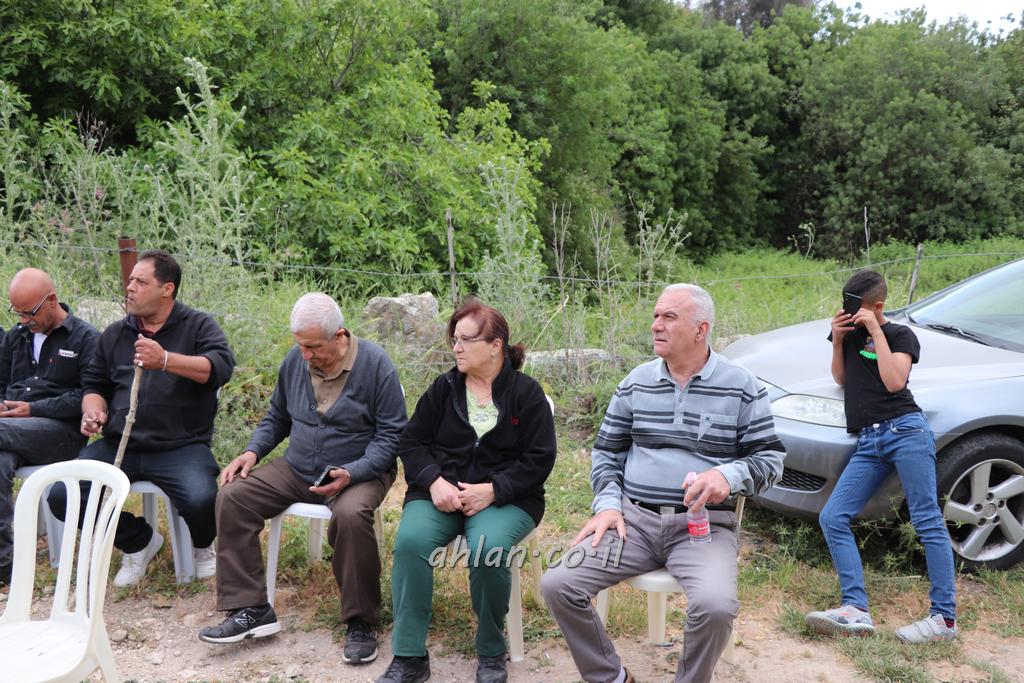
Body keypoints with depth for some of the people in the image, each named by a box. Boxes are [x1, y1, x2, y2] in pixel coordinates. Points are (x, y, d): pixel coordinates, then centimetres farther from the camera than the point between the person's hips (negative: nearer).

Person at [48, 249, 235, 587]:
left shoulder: (198, 326, 4)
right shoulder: (115, 334, 19)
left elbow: (221, 367, -15)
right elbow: (95, 383, 26)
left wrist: (166, 360, -30)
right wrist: (93, 411, 2)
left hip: (180, 446, -5)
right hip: (118, 444, 5)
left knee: (201, 501, -32)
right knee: (61, 496, -15)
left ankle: (202, 546, 10)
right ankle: (138, 540, 12)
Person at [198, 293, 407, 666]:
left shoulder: (375, 364, -14)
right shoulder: (295, 360, 1)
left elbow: (392, 435, -14)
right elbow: (276, 417, 17)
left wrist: (351, 474, -27)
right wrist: (252, 451, -1)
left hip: (358, 472, -5)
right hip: (297, 469, 6)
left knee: (350, 514, -37)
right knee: (232, 497, -12)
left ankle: (361, 623, -17)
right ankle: (251, 609, -6)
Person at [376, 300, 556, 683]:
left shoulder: (526, 393, 1)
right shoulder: (444, 388, 9)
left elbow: (539, 459, -4)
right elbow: (413, 442, 8)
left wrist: (493, 491, -16)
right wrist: (434, 482, -12)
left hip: (504, 497, -2)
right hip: (441, 491, 3)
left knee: (488, 550, -33)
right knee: (410, 540, -28)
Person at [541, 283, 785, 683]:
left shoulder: (741, 388, 1)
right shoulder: (636, 382, 10)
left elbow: (771, 458, 3)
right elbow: (606, 451, 15)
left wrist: (729, 475, -18)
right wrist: (608, 504, -2)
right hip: (633, 519, 3)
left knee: (715, 606, -34)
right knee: (557, 585, -16)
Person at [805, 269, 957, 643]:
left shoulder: (900, 335, 4)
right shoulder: (849, 331, 20)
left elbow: (894, 381, -12)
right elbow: (841, 379, 23)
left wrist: (876, 332, -9)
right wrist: (837, 341, 9)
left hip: (905, 430, -6)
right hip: (868, 443, 6)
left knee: (927, 522, -6)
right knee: (832, 518, -6)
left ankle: (945, 617, -3)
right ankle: (856, 610, -10)